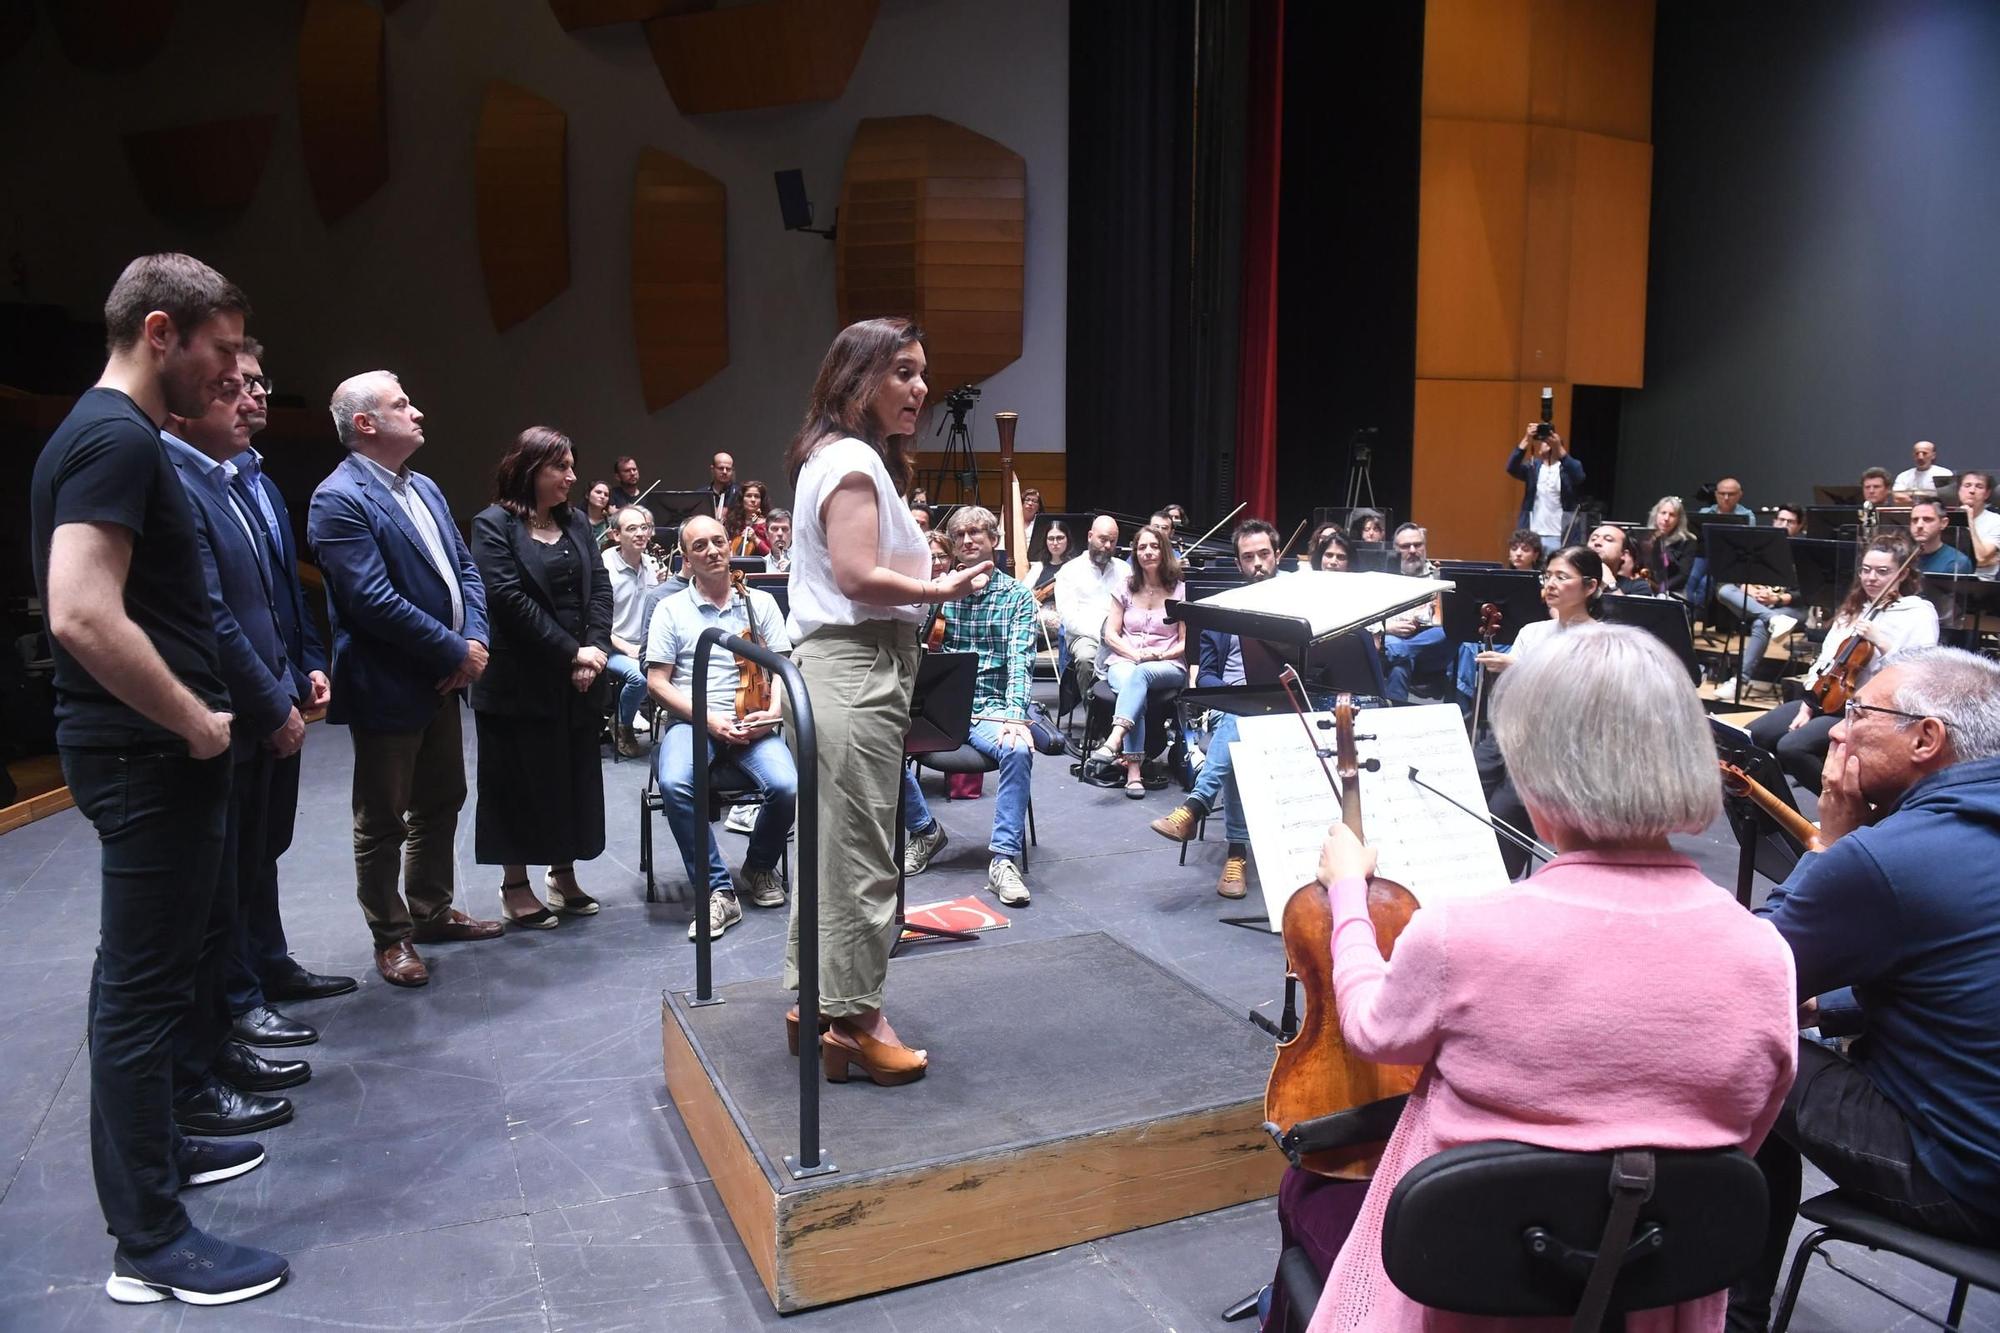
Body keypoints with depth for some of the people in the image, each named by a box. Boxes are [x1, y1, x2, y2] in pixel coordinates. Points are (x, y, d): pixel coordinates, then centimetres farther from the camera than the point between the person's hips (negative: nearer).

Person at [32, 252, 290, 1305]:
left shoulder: (121, 435, 14)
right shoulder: (116, 438, -18)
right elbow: (84, 618, -29)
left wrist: (198, 716, 17)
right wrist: (198, 723, -18)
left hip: (147, 752, 10)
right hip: (147, 756, -10)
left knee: (145, 972, 21)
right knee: (143, 984, -2)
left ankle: (152, 1150, 38)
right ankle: (149, 1241, 10)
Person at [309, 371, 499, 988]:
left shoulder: (424, 489, 11)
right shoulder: (339, 499, -16)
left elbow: (465, 567, 11)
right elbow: (373, 600, -23)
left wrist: (475, 640, -6)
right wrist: (455, 652, -17)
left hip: (442, 680, 9)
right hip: (388, 688, -9)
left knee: (441, 802, 19)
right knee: (382, 821, 7)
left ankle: (432, 912, 36)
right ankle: (391, 936, 22)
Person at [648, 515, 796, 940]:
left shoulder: (760, 602, 10)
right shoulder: (671, 609, 6)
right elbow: (657, 682, 2)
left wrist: (773, 711, -11)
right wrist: (708, 718, -11)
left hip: (751, 722, 1)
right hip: (691, 721, -1)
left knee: (786, 786, -27)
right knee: (675, 783, -34)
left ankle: (760, 866, 5)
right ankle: (717, 891, -21)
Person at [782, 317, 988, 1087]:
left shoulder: (833, 458, 19)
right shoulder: (855, 460, -12)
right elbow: (857, 577, -20)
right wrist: (942, 590, -10)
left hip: (833, 669, 11)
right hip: (854, 675, -11)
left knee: (828, 844, 16)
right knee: (860, 853, -4)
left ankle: (814, 999, 26)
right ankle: (853, 1021, 5)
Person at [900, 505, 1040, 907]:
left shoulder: (1017, 595, 5)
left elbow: (1020, 660, -9)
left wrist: (1015, 715, -23)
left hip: (991, 707, -2)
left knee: (1018, 748, -35)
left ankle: (1004, 857, -24)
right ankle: (923, 830, -1)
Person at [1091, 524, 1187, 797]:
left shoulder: (1180, 591, 7)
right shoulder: (1125, 589, 13)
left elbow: (1186, 641, 4)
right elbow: (1111, 635, 8)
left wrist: (1160, 654, -15)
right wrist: (1136, 654, -10)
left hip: (1167, 666, -1)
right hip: (1124, 660, 2)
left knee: (1141, 674, -38)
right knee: (1133, 690, -35)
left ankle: (1114, 741, -55)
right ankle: (1134, 769, -45)